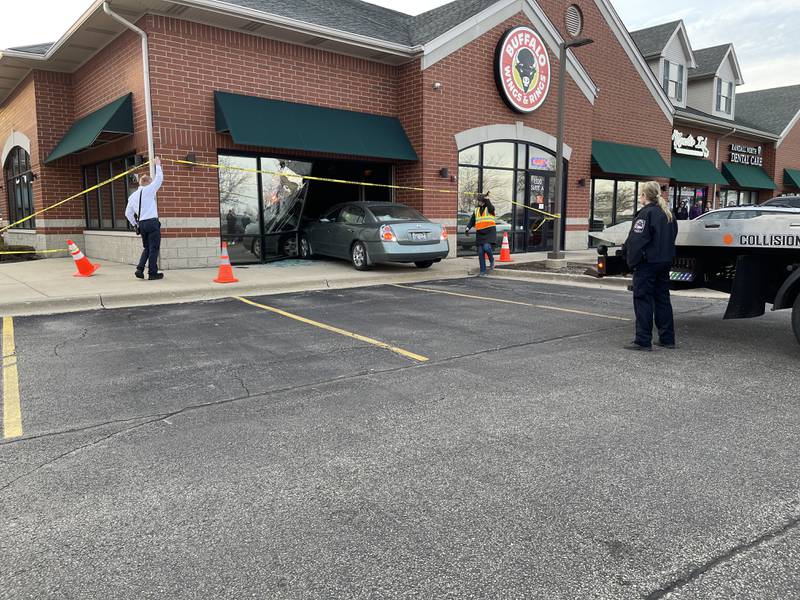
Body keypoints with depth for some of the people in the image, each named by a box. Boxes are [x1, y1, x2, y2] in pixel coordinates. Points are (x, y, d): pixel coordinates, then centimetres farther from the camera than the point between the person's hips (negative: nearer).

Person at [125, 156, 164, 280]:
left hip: (141, 224, 6)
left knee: (147, 248, 19)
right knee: (154, 248, 0)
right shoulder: (149, 190, -4)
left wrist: (135, 224, 22)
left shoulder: (133, 196, 13)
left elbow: (128, 213, 14)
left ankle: (140, 269, 6)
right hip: (152, 222, -6)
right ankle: (152, 273, 1)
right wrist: (157, 164, 14)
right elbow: (159, 178, 2)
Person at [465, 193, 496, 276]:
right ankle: (483, 271, 7)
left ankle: (492, 260, 4)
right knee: (480, 252, 1)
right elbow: (472, 220, 16)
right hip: (480, 233, 5)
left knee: (486, 247, -26)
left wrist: (487, 199, -32)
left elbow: (491, 207, -23)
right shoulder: (476, 210, 16)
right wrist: (468, 227, 1)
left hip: (490, 232, -5)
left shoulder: (489, 208, 2)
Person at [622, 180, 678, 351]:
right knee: (662, 299, 14)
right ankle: (667, 338, 19)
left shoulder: (646, 214, -14)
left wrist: (631, 262, -13)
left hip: (647, 263, -8)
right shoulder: (668, 214, 14)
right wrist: (666, 258, 18)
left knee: (643, 300, -4)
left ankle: (643, 341, -4)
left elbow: (636, 241, -19)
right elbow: (672, 239, 16)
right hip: (665, 263, 9)